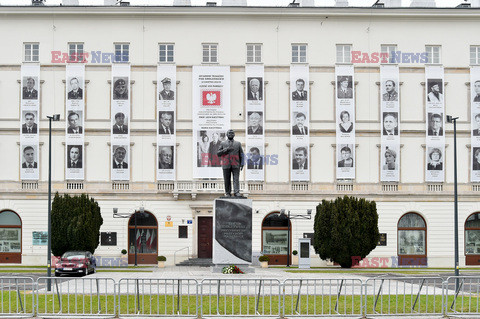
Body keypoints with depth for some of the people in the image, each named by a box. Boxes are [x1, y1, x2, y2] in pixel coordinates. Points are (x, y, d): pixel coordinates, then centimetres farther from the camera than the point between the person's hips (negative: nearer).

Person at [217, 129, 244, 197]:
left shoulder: (238, 144, 14)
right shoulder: (223, 144, 13)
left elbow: (241, 154, 12)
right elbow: (218, 153, 5)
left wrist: (242, 164, 1)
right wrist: (226, 149, -10)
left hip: (235, 165, 0)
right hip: (226, 165, 0)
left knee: (236, 179, -11)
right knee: (227, 180, 0)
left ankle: (237, 192, -17)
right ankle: (228, 193, 5)